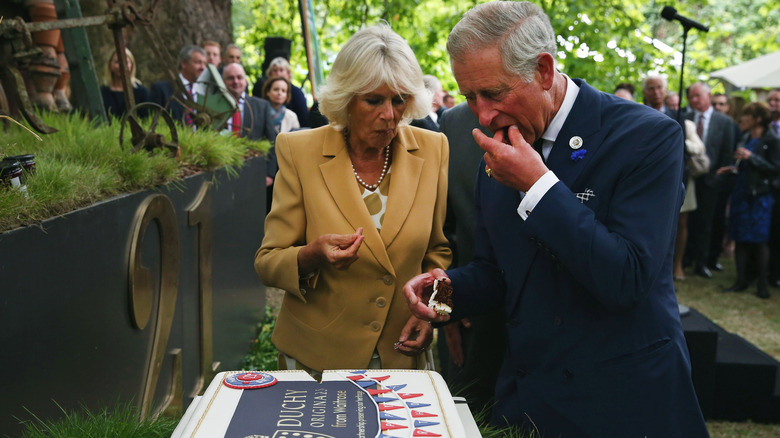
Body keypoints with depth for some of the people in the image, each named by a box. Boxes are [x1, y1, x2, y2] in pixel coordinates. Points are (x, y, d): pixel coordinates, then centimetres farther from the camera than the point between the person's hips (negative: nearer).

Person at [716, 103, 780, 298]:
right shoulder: (745, 138, 11)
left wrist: (751, 157, -19)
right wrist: (733, 168, 4)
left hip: (760, 196, -6)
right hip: (741, 192, 6)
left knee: (759, 240, -1)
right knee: (740, 238, 7)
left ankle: (763, 282, 10)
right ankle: (741, 280, 15)